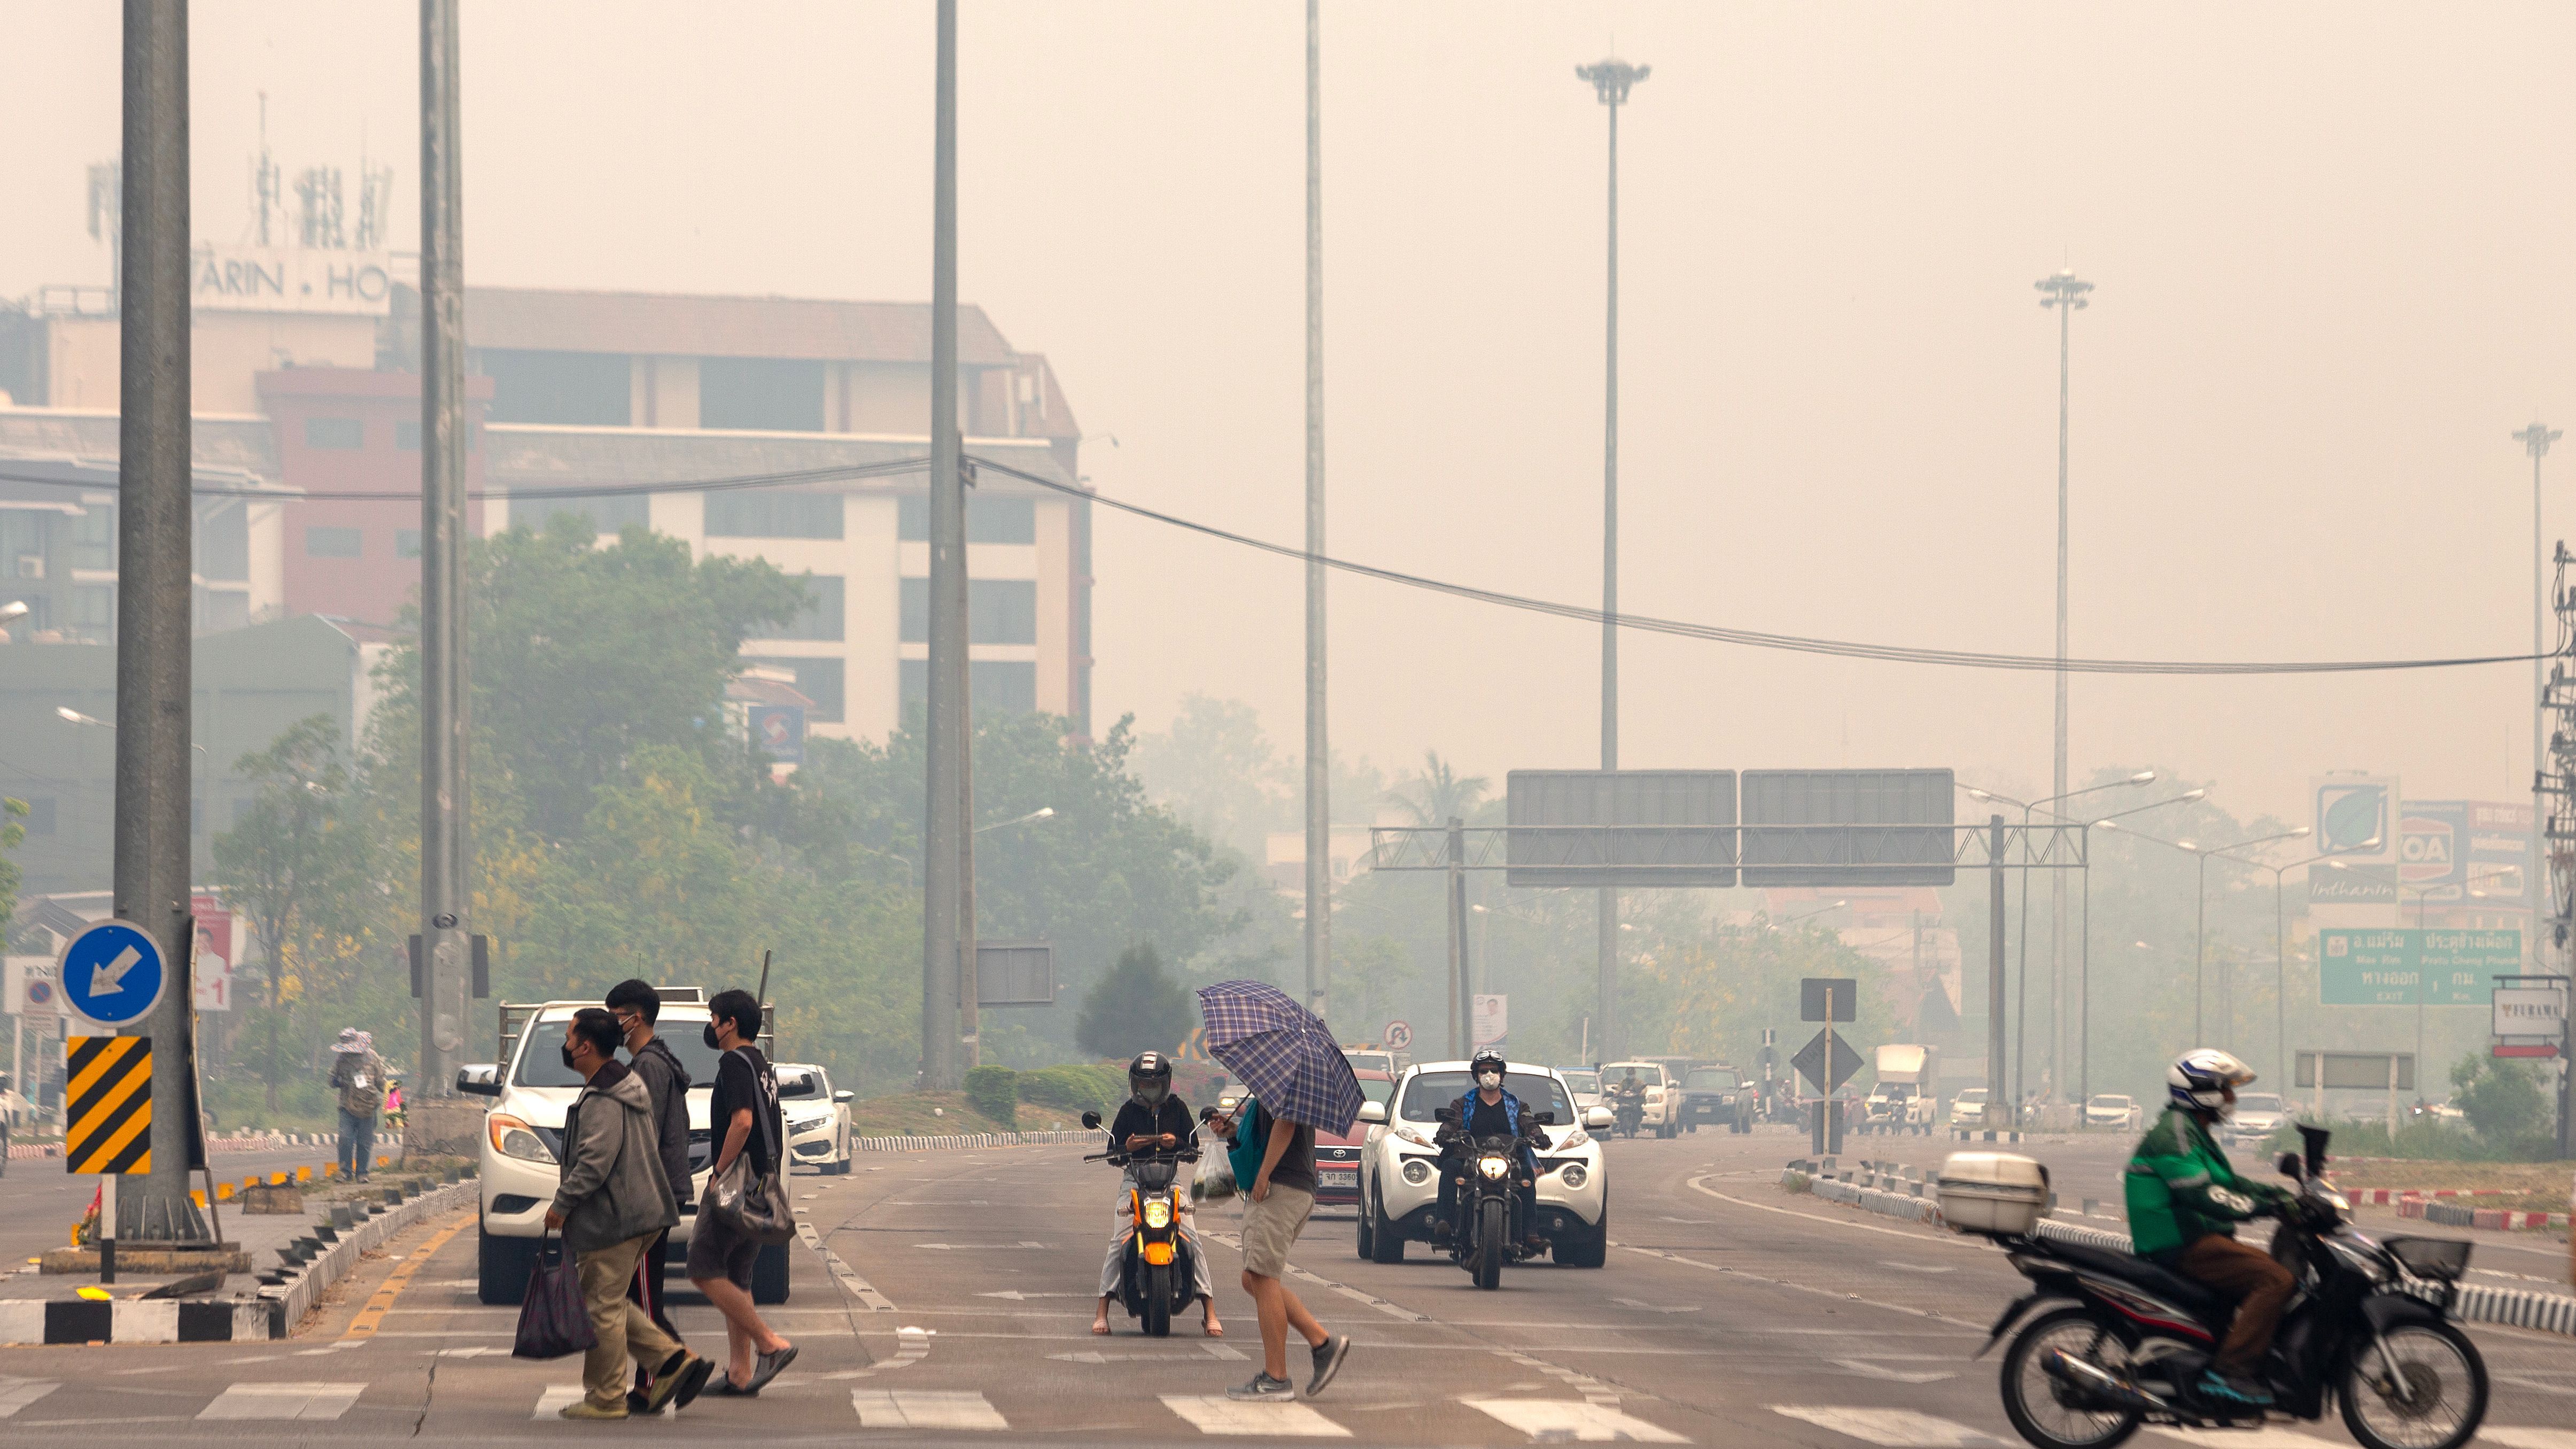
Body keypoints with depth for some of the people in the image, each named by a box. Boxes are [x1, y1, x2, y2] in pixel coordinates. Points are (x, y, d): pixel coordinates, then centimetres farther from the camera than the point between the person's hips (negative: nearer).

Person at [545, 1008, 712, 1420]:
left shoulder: (602, 1102, -18)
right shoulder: (629, 1087, 15)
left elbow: (594, 1163, -24)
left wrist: (561, 1204, -13)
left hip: (611, 1220, -11)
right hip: (639, 1212, 11)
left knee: (602, 1308, -3)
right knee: (611, 1303, 17)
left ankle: (606, 1398, 3)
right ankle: (675, 1360, 9)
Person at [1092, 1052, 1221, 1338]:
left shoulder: (1177, 1108, 8)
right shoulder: (1128, 1111, 7)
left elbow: (1193, 1148, 6)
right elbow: (1112, 1151, 7)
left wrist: (1176, 1143, -16)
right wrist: (1127, 1148, -17)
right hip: (1134, 1180, 0)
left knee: (1193, 1241, -13)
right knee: (1118, 1244, -15)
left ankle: (1210, 1314, -10)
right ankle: (1102, 1313, -12)